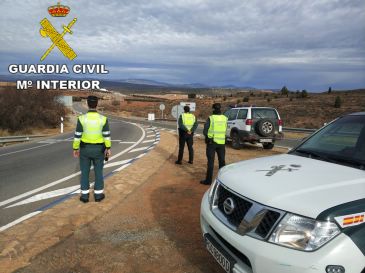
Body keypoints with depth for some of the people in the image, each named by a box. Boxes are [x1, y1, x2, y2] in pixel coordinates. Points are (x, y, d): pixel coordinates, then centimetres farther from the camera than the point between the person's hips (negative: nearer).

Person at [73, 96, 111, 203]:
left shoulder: (82, 118, -14)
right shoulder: (103, 119, -13)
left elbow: (77, 135, -9)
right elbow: (107, 135, -8)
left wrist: (75, 148, 3)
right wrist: (108, 148, 4)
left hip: (85, 149, 0)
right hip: (98, 149, 0)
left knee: (85, 172, 13)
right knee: (98, 171, 14)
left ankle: (85, 195, 20)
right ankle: (98, 195, 22)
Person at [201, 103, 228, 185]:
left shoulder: (210, 118, -12)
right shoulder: (225, 118, 0)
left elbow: (205, 131, -8)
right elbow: (225, 130, 5)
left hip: (211, 142, -3)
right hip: (222, 142, 3)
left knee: (210, 162, 3)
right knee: (222, 161, 15)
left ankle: (208, 180, 6)